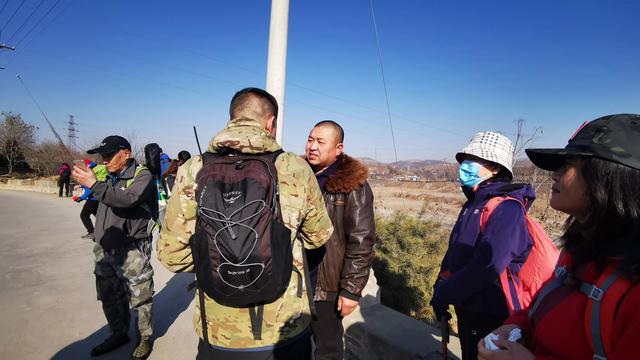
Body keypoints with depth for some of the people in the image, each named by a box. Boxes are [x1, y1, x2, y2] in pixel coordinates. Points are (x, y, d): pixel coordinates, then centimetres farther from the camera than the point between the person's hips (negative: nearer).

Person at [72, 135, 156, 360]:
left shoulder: (142, 176, -9)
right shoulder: (107, 177, 12)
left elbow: (128, 199, -26)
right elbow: (98, 204, 20)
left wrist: (94, 185, -24)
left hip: (132, 250, -7)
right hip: (104, 248, 7)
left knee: (140, 297, 4)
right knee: (109, 297, 19)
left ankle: (145, 338, 23)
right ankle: (118, 334, 38)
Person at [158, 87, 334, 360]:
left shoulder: (193, 171, -12)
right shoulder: (296, 169, -13)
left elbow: (172, 255, -5)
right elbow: (320, 235, 2)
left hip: (218, 334, 1)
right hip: (285, 332, 0)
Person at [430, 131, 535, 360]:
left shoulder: (506, 207, -23)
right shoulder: (474, 202, 6)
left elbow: (487, 265, -32)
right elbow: (454, 252, 10)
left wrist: (443, 295, -21)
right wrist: (441, 289, 0)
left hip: (492, 317, -8)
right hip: (467, 309, 8)